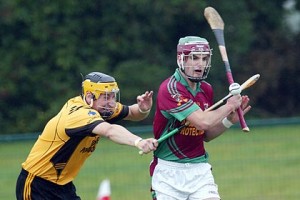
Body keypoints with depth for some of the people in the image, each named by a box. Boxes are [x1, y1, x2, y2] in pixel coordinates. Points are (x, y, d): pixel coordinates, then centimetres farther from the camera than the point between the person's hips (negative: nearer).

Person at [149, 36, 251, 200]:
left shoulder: (206, 90, 7)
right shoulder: (170, 89, -17)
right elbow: (203, 122, -27)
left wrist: (229, 120, 1)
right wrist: (229, 106, -12)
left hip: (199, 169, 5)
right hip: (169, 172, -5)